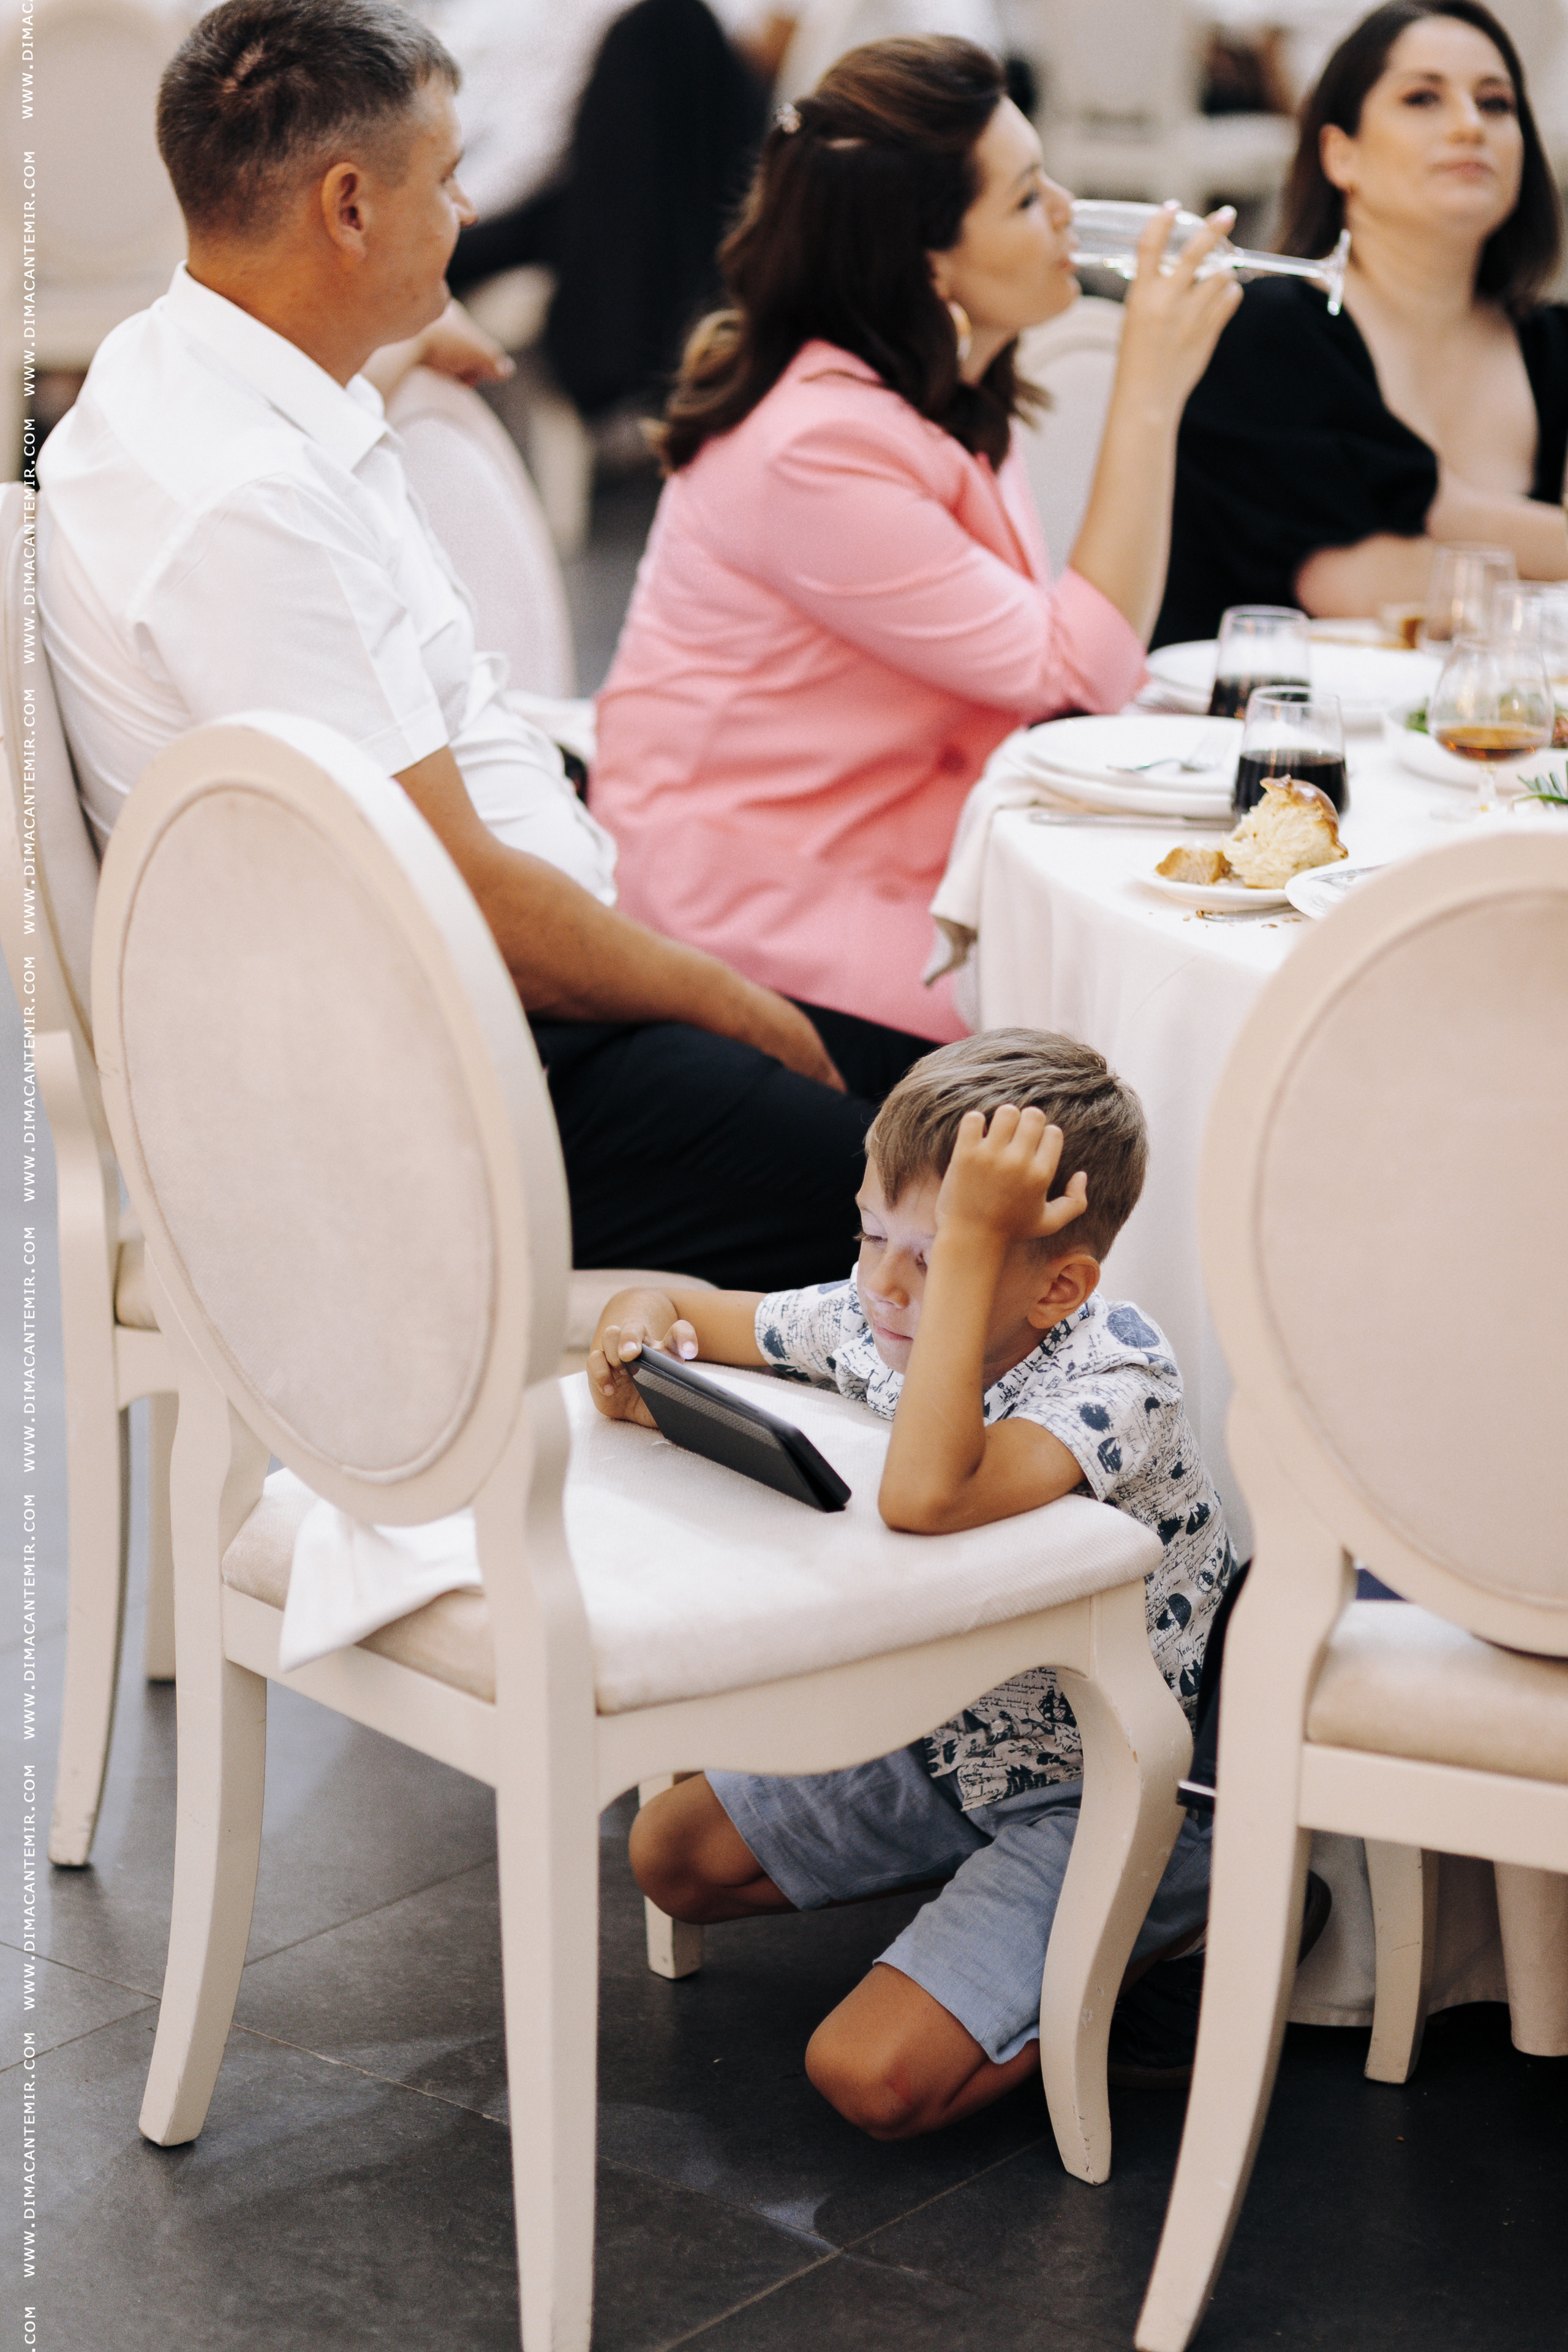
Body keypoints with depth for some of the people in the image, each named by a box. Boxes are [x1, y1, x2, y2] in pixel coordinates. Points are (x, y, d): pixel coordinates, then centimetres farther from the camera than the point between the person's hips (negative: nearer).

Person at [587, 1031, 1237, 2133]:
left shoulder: (1119, 1380, -32)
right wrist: (642, 1324, -19)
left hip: (1104, 1797, -8)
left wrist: (970, 1242, -49)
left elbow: (928, 1498, -51)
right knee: (670, 1853, 14)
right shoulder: (873, 1321, -9)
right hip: (950, 1742, 8)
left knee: (871, 2078, -19)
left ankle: (1163, 1940, -1)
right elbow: (686, 1313, 6)